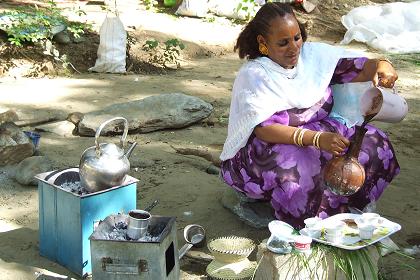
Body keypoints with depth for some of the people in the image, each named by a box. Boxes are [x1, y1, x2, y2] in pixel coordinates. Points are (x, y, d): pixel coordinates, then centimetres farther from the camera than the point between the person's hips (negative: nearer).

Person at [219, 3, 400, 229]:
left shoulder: (314, 54, 1)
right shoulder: (253, 75, -17)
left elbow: (358, 67, -2)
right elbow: (263, 129, -28)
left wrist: (381, 65, -28)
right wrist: (316, 139, -40)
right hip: (263, 148, -6)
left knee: (374, 143, -12)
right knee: (302, 168, -38)